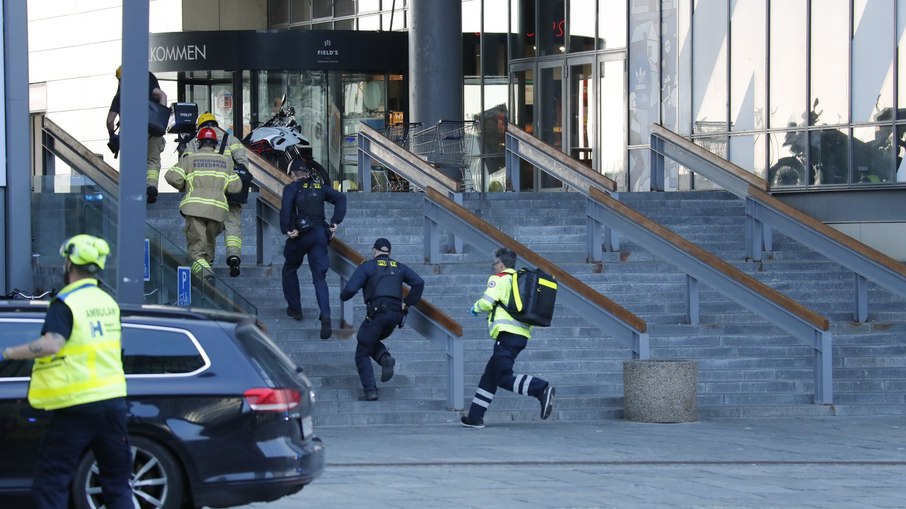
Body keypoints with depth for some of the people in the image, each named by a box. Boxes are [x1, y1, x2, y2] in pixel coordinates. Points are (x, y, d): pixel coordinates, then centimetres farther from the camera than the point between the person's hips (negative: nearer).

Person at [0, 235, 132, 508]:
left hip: (76, 406, -6)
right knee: (117, 480, 12)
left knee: (50, 481, -1)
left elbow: (51, 344, -28)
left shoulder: (66, 303, -12)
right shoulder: (108, 302, 11)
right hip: (113, 400, 7)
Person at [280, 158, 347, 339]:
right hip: (320, 234, 3)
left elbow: (286, 207, -17)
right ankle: (325, 315, -21)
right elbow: (340, 198, 6)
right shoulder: (319, 187, 16)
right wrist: (335, 222, 4)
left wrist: (286, 229, -15)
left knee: (289, 270, 23)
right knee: (319, 277, 0)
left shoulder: (292, 188, 2)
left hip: (301, 235, -3)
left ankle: (294, 308, 27)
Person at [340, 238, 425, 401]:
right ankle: (385, 358, -2)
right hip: (396, 314, 5)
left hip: (377, 313, -5)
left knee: (362, 354, 9)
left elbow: (351, 289, -8)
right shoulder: (399, 267, 16)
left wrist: (343, 296, 14)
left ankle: (370, 391, -4)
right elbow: (419, 282, 2)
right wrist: (408, 303, 8)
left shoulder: (367, 267, 3)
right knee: (371, 340, 30)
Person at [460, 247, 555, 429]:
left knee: (505, 379, -11)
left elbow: (486, 303, -12)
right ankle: (475, 417, 17)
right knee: (490, 374, 15)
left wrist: (475, 308, 10)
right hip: (522, 335, 9)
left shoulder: (499, 279, -3)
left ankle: (541, 389, -29)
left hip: (507, 333, -9)